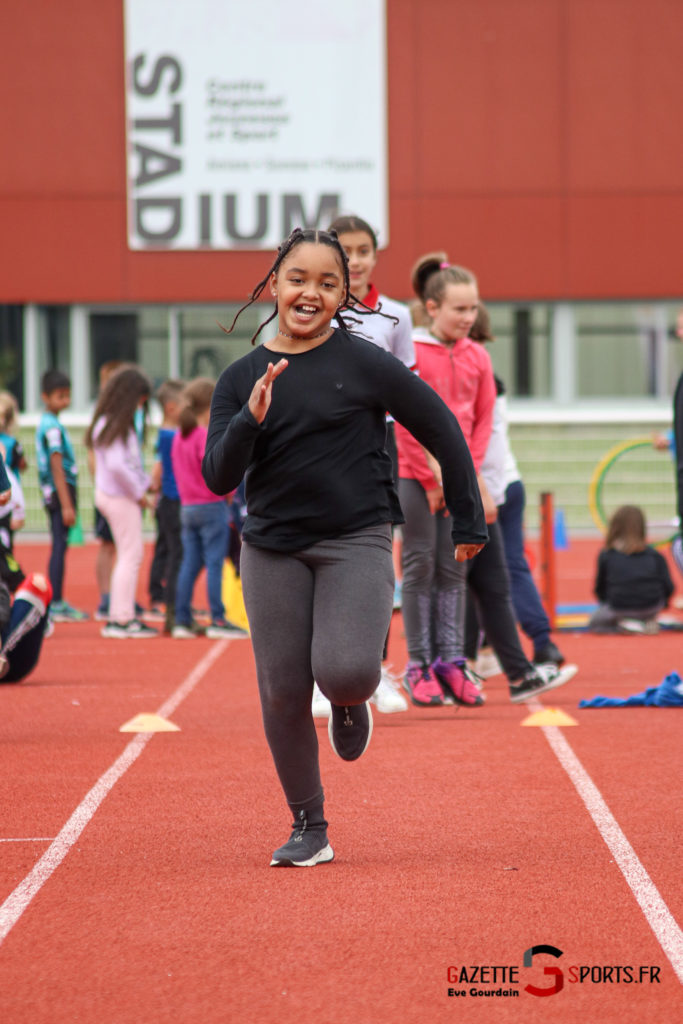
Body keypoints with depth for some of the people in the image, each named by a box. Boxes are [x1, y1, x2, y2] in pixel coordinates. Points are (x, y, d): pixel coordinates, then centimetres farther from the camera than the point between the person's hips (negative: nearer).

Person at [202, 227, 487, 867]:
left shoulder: (366, 364, -5)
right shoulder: (241, 378, 4)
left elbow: (442, 431, 3)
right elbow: (217, 479, -1)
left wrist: (468, 522, 7)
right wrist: (250, 421, -19)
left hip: (356, 543, -3)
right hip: (272, 549, 3)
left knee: (344, 672, -22)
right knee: (281, 692, 1)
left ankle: (351, 701, 16)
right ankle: (308, 829, 17)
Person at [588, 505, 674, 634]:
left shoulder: (606, 555, 6)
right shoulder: (655, 555, 10)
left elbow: (600, 588, 11)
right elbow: (668, 586, 6)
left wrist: (606, 603, 32)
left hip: (620, 609, -2)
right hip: (652, 608, 2)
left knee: (594, 623, 26)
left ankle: (624, 627, -2)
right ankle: (648, 622, 10)